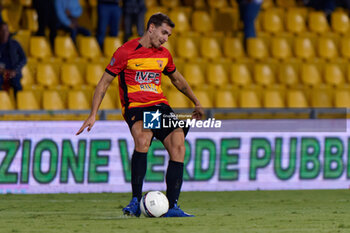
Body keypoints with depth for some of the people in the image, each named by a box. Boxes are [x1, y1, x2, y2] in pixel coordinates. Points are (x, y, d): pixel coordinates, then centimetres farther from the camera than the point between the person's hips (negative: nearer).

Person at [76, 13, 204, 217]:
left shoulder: (164, 55, 14)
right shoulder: (126, 52, -4)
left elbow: (177, 79, 33)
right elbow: (104, 82, 0)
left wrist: (196, 102, 41)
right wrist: (93, 114, -6)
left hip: (160, 105, 6)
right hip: (135, 107, -6)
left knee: (178, 144, -17)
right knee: (143, 138, -35)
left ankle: (172, 206, -13)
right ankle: (136, 201, -28)